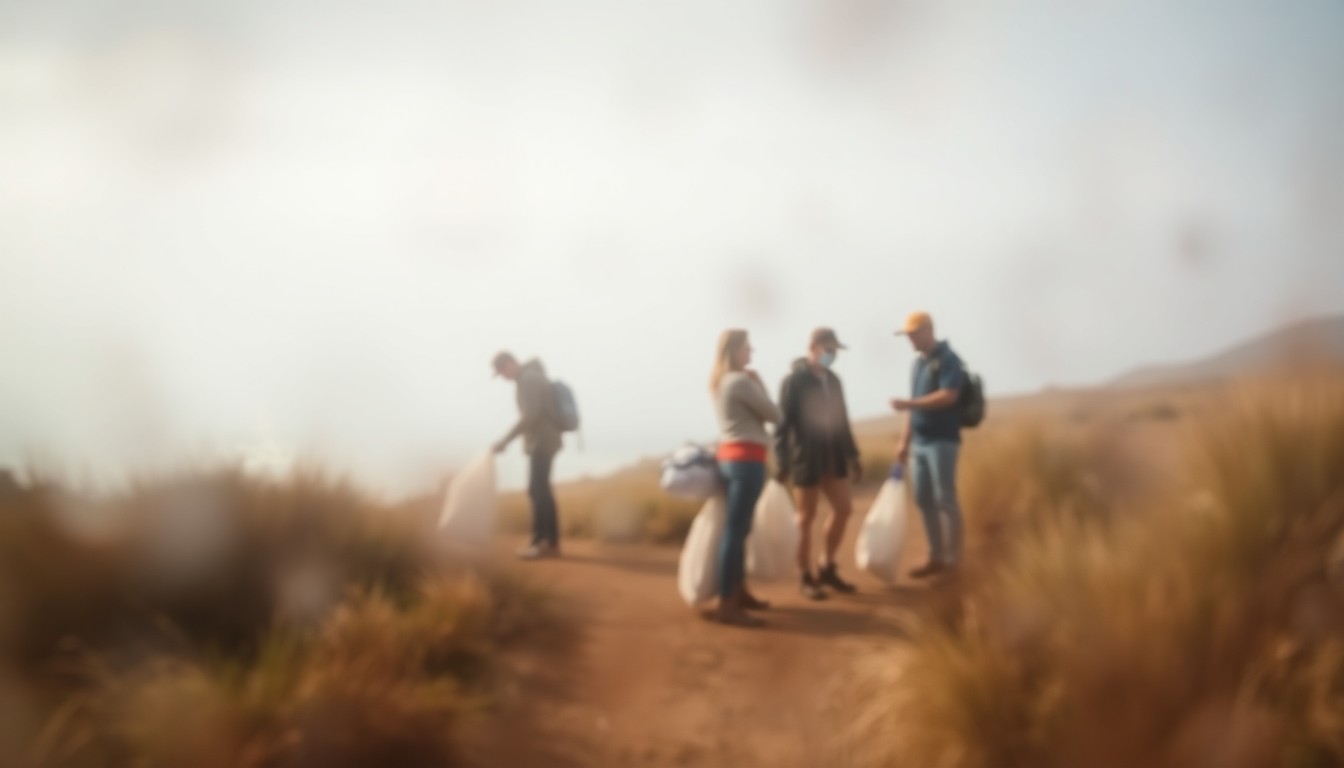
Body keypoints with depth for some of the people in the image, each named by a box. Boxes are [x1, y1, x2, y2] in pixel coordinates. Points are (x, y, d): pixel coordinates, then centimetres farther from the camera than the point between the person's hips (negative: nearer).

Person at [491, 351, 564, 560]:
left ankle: (541, 542, -11)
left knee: (538, 491, -11)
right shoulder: (531, 377, 16)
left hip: (541, 442, -10)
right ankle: (550, 542, 11)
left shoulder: (529, 379, -15)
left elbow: (530, 415, -23)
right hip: (542, 442, 10)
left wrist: (506, 440, -22)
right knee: (542, 491, 9)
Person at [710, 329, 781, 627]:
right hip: (747, 459, -10)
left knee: (739, 528, 16)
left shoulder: (720, 381, 14)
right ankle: (726, 605, -6)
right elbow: (774, 414, -7)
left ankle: (739, 592, 25)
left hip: (730, 456, 10)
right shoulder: (741, 380, -14)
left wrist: (753, 384, 6)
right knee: (736, 530, -8)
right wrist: (759, 384, 2)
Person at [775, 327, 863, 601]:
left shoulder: (833, 379, 11)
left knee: (844, 509, 6)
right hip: (805, 458, -7)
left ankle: (827, 569, 21)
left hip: (833, 457, 7)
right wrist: (782, 461, -18)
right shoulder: (794, 381, -10)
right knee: (806, 518, 2)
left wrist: (852, 454, 16)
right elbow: (783, 422, -14)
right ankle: (807, 579, 11)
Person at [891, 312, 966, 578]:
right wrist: (905, 440, 16)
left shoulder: (948, 359, -9)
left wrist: (908, 404, -24)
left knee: (945, 499, -5)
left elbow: (948, 396, -21)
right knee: (924, 499, 8)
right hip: (920, 442, 8)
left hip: (942, 440, -8)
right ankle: (936, 557, 15)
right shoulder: (919, 362, 15)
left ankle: (952, 559, 2)